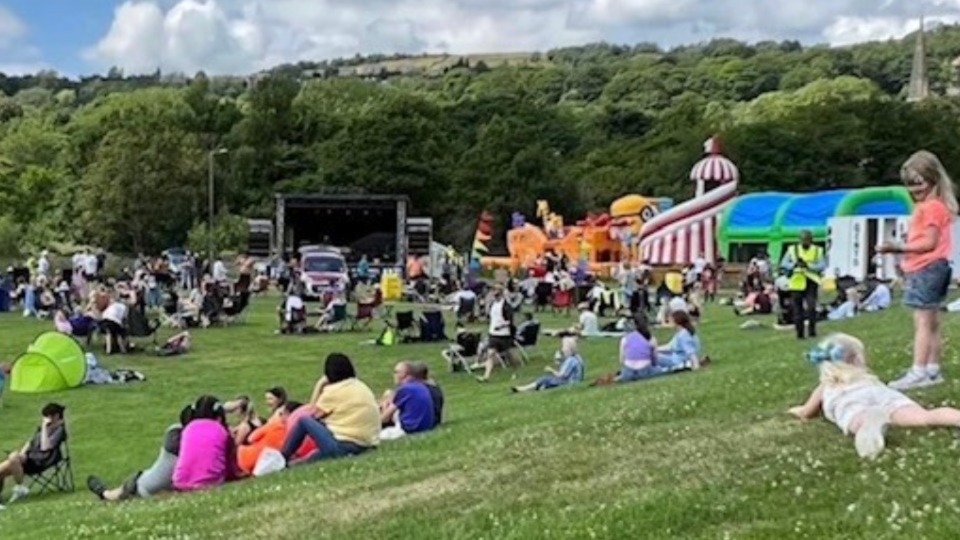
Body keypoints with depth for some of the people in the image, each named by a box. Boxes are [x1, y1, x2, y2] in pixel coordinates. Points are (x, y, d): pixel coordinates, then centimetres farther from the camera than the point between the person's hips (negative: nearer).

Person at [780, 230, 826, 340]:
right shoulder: (792, 250, 6)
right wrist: (795, 265, -17)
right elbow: (783, 264, 1)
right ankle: (800, 332, 13)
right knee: (797, 309, 2)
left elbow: (822, 265, -6)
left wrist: (808, 266, -19)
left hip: (811, 283, -1)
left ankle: (812, 330, 5)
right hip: (797, 283, 1)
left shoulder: (818, 251, 5)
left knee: (811, 307, -13)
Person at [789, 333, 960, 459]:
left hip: (851, 403, -2)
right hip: (884, 393, 3)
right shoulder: (867, 377, 43)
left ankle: (870, 425, -70)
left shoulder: (825, 386, 36)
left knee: (861, 424, -36)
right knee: (926, 416, -21)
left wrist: (797, 410, 65)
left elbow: (806, 414, 42)